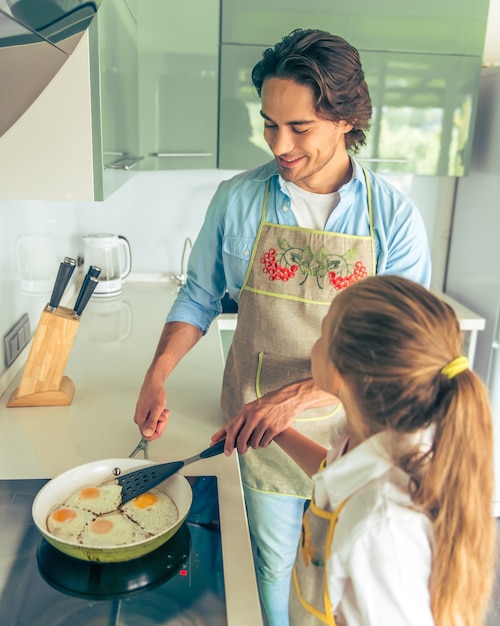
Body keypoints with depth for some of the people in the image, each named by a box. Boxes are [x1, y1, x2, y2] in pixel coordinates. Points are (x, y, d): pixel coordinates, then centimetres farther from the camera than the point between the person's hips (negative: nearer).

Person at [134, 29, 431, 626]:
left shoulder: (393, 216, -13)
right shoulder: (237, 200, -9)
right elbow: (200, 295, 2)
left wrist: (297, 396, -27)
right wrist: (156, 377, -11)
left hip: (349, 425, 0)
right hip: (260, 426, 1)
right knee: (275, 563, 21)